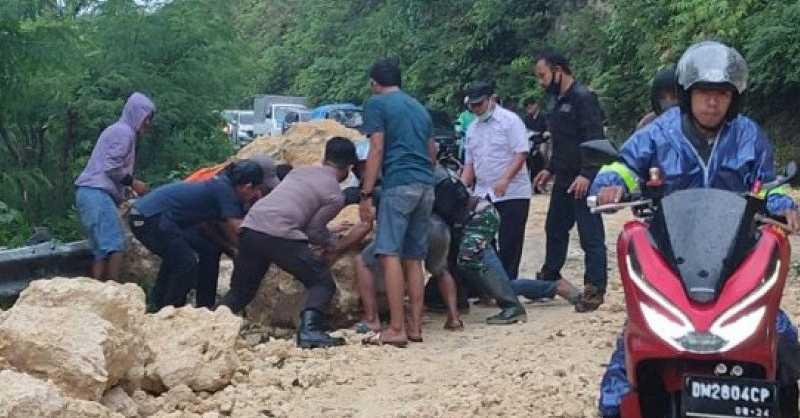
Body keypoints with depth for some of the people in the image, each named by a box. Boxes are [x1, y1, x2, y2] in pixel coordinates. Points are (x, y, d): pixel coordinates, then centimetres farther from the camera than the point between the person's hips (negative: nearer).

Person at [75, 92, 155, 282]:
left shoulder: (118, 130, 26)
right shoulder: (124, 132, -5)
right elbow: (111, 167, -15)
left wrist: (128, 188, 18)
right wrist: (133, 182, -5)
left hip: (91, 193, 10)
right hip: (97, 193, -10)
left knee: (102, 249, 4)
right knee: (115, 245, -15)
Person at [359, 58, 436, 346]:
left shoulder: (377, 104, 2)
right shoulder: (419, 107, 24)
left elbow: (377, 150, -7)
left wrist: (366, 195, -7)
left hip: (399, 184, -7)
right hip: (426, 186, 7)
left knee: (390, 255, -9)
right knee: (414, 259, 10)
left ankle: (396, 329, -14)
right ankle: (415, 326, 9)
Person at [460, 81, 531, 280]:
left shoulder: (510, 120, -5)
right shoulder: (472, 129, 16)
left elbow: (521, 153, -13)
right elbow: (469, 163, 19)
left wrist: (505, 179, -24)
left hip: (512, 194, -6)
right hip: (483, 195, 6)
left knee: (509, 244, -5)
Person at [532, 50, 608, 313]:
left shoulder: (583, 98, -12)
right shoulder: (560, 101, 17)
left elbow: (595, 140, -20)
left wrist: (586, 175, -27)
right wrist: (550, 169, 23)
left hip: (583, 180, -10)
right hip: (564, 180, 10)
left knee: (590, 235, -5)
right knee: (554, 229, 17)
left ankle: (595, 289, -1)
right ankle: (548, 279, 31)